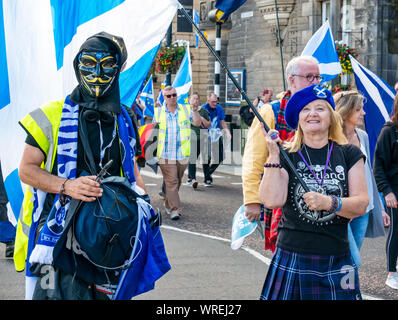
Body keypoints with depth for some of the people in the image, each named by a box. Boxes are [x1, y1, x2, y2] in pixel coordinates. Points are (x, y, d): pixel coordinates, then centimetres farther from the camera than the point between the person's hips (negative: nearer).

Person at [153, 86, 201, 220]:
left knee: (177, 182, 11)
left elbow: (197, 123, -2)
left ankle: (168, 204, 28)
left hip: (182, 154, 2)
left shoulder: (186, 109, 8)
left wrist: (195, 110, -18)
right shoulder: (158, 112, 8)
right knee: (171, 181, -11)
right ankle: (174, 209, -13)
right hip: (166, 154, -2)